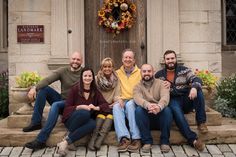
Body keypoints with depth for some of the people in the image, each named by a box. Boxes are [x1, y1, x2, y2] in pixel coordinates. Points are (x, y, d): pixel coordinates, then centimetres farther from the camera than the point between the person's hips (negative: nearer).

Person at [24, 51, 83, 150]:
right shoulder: (63, 71, 2)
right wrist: (35, 88, -29)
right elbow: (48, 80, -12)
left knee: (55, 105, -34)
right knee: (43, 88, -13)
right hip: (61, 100, 5)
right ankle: (36, 122, -13)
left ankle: (41, 140, -37)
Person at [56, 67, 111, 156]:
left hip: (86, 121, 3)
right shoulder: (75, 89, -1)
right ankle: (67, 137, -23)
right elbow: (67, 108, -4)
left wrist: (96, 108, -19)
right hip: (71, 119, -3)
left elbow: (106, 105, 0)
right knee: (84, 113, -36)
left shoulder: (95, 91, 9)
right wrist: (80, 107, -20)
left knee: (93, 124, -34)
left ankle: (65, 142, -31)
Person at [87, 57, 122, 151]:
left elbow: (116, 95, 4)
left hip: (111, 105, 1)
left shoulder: (116, 80, 10)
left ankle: (100, 138, -41)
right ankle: (93, 137, -41)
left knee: (111, 113, -31)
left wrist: (118, 99, -19)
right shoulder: (96, 79, 6)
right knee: (101, 113, -32)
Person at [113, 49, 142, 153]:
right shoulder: (117, 73, 15)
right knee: (116, 106, -31)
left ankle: (136, 138, -34)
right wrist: (120, 99, -8)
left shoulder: (140, 73, 8)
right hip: (122, 102, 2)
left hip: (135, 102, -2)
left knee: (130, 104, -35)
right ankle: (124, 138, -39)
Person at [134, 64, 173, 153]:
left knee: (167, 109, -30)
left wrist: (159, 106, -41)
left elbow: (165, 96, -16)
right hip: (146, 117, 0)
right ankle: (147, 141, -19)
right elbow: (137, 98, -17)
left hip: (160, 115, 0)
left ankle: (165, 141, -15)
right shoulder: (137, 86, 6)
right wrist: (147, 105, -42)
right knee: (138, 110, -29)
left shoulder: (161, 83, 5)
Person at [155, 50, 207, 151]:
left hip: (186, 100, 2)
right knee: (175, 109, -36)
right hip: (173, 101, -1)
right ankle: (193, 139, -42)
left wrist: (194, 87, -29)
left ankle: (201, 122, -20)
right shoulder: (159, 75, 11)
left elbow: (196, 79, -5)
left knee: (198, 90, -27)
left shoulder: (184, 70, 10)